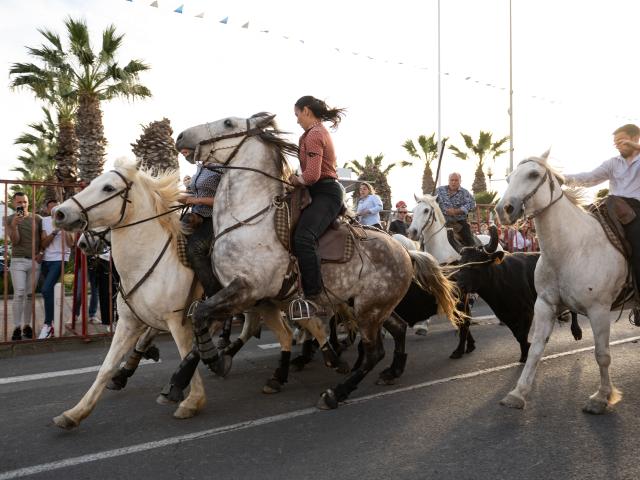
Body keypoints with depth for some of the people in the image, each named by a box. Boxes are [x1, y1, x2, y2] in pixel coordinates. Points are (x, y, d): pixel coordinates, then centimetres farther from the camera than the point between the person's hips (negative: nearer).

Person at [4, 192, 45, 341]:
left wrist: (41, 253, -1)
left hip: (35, 261, 2)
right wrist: (14, 226, -20)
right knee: (19, 294, -10)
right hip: (18, 261, -2)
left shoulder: (37, 218, 6)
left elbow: (43, 238, 13)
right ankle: (17, 327, -7)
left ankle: (26, 325, 10)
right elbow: (15, 241, -6)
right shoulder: (9, 220, 3)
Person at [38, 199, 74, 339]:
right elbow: (43, 244, -1)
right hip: (46, 260, 4)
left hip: (59, 259, -4)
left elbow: (70, 244, -9)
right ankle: (51, 322, 23)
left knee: (46, 290, -19)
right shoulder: (44, 221, 6)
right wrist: (54, 232, -15)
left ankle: (48, 324, -12)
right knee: (49, 291, 10)